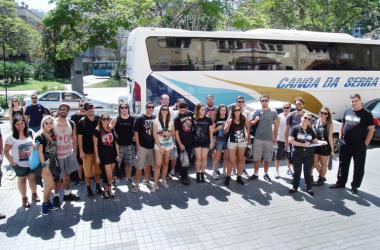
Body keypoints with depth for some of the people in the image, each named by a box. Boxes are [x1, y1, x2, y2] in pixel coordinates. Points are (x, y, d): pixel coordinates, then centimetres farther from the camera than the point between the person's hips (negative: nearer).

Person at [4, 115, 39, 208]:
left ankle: (34, 194, 37)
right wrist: (12, 162, -13)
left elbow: (34, 144, 8)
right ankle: (24, 198, 30)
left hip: (31, 162, 2)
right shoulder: (11, 138, -15)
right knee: (22, 180, 14)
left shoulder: (30, 133, -5)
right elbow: (6, 151, -9)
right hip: (19, 164, -2)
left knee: (32, 178, 15)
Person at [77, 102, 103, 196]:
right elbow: (80, 138, -4)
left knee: (98, 170, 13)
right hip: (87, 151, -2)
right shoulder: (82, 122, -5)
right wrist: (81, 151, -9)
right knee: (88, 171, 4)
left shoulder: (99, 119, 2)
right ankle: (88, 189, 18)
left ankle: (98, 187, 27)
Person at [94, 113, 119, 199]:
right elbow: (95, 145, -4)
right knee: (108, 175, -5)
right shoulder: (97, 131, -5)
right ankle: (108, 190, 15)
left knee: (109, 175, 10)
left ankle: (106, 190, 24)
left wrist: (117, 154, 8)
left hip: (112, 155, 4)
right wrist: (97, 157, -7)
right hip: (103, 156, -4)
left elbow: (116, 143, 11)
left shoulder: (112, 130, 6)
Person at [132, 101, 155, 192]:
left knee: (148, 164, 17)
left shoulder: (155, 118, 4)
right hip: (142, 146, -4)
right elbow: (135, 132, -8)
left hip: (152, 145, 4)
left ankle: (146, 181, 32)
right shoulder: (139, 118, -7)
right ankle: (137, 184, 9)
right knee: (139, 166, -1)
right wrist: (138, 145, -11)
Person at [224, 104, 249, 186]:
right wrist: (228, 124, -27)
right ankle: (228, 177, 11)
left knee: (240, 160, 11)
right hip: (232, 142, -3)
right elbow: (225, 131, -10)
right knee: (232, 161, -2)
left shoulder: (243, 118, -3)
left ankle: (239, 177, 22)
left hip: (242, 142, 3)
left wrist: (247, 135, -2)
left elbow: (247, 127, 12)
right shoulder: (230, 119, -9)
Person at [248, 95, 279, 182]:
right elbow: (251, 123, 9)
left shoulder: (273, 112, 2)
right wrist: (255, 120, -13)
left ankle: (266, 174, 23)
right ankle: (255, 174, 17)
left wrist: (275, 137, 3)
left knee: (268, 158, 8)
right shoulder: (257, 111, 4)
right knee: (257, 158, 5)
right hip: (258, 139, 0)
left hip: (269, 139, 0)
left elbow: (276, 125, 6)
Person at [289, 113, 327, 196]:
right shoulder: (295, 128, -6)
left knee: (308, 171, 9)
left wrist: (321, 142, -11)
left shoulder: (310, 130, 9)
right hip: (297, 153, -3)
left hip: (309, 154, 3)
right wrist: (302, 144, -18)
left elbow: (315, 141, 11)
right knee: (297, 171, 7)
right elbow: (291, 140, -12)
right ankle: (295, 187, 19)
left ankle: (309, 188, 20)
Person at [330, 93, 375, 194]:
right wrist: (340, 138, 9)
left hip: (359, 146, -4)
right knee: (343, 165, 13)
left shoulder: (367, 114, -6)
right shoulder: (347, 112, 7)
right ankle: (340, 183, 26)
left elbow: (371, 129, -6)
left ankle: (355, 186, 20)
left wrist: (365, 143, -10)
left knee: (358, 167, 7)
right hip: (345, 144, 4)